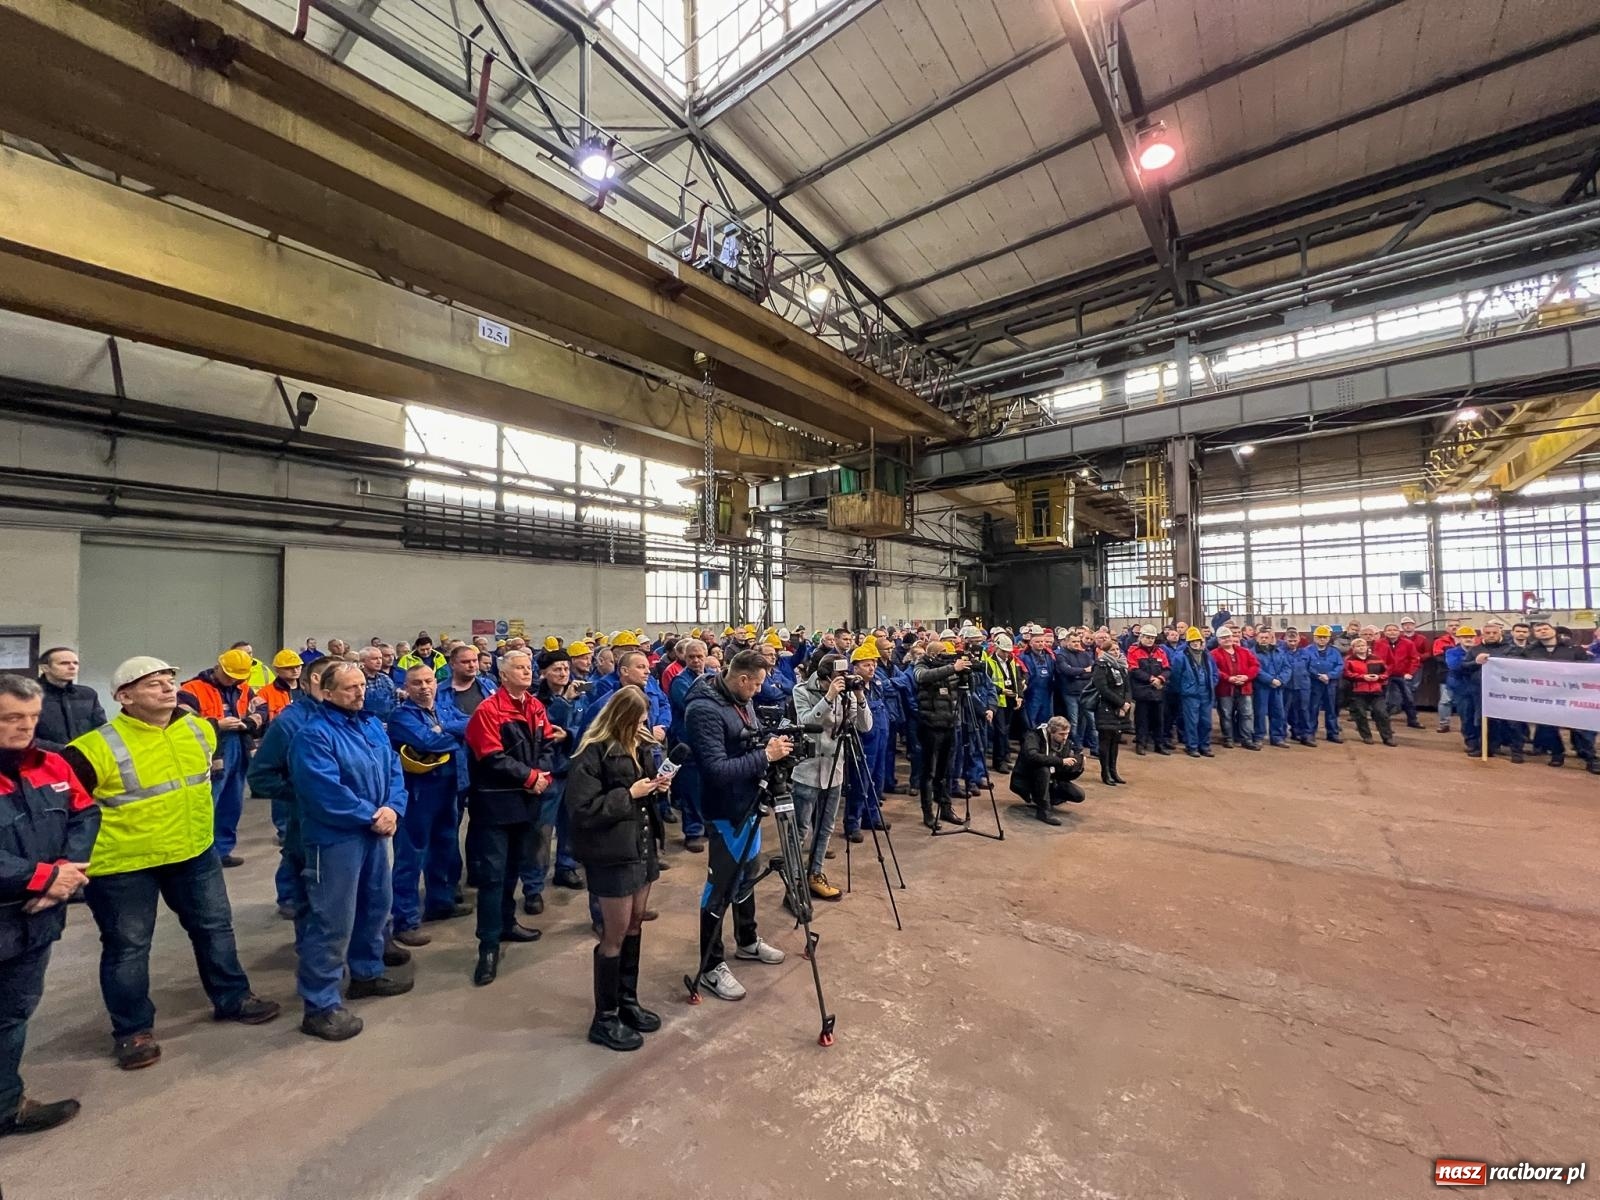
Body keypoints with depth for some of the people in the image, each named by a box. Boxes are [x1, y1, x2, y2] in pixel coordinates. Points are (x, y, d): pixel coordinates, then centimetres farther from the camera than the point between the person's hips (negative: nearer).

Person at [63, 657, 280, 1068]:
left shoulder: (200, 730, -3)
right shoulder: (97, 749, -21)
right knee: (128, 946, 11)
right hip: (124, 865, -5)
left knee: (215, 926, 17)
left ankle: (232, 998, 35)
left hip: (195, 852, 5)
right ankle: (132, 1030, 32)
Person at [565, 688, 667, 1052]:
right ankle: (605, 1018, 23)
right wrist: (629, 794, -22)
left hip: (643, 846, 8)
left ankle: (628, 1001, 35)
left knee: (635, 926, 18)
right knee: (615, 935, 5)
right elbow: (581, 811, -22)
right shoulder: (592, 755, -19)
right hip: (613, 855, -7)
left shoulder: (639, 745, 5)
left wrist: (656, 787, -3)